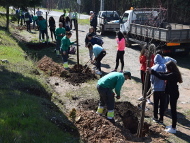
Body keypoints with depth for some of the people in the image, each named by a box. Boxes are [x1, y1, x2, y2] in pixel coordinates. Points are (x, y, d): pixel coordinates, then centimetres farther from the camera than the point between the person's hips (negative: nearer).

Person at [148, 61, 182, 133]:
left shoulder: (173, 74, -25)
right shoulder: (173, 73, 5)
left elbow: (162, 77, -31)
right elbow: (164, 74, 6)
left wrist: (153, 72, -26)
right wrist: (153, 71, -4)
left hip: (174, 94, -10)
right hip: (173, 93, 10)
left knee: (173, 110, -1)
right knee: (173, 109, 18)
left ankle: (173, 128, 9)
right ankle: (173, 126, 30)